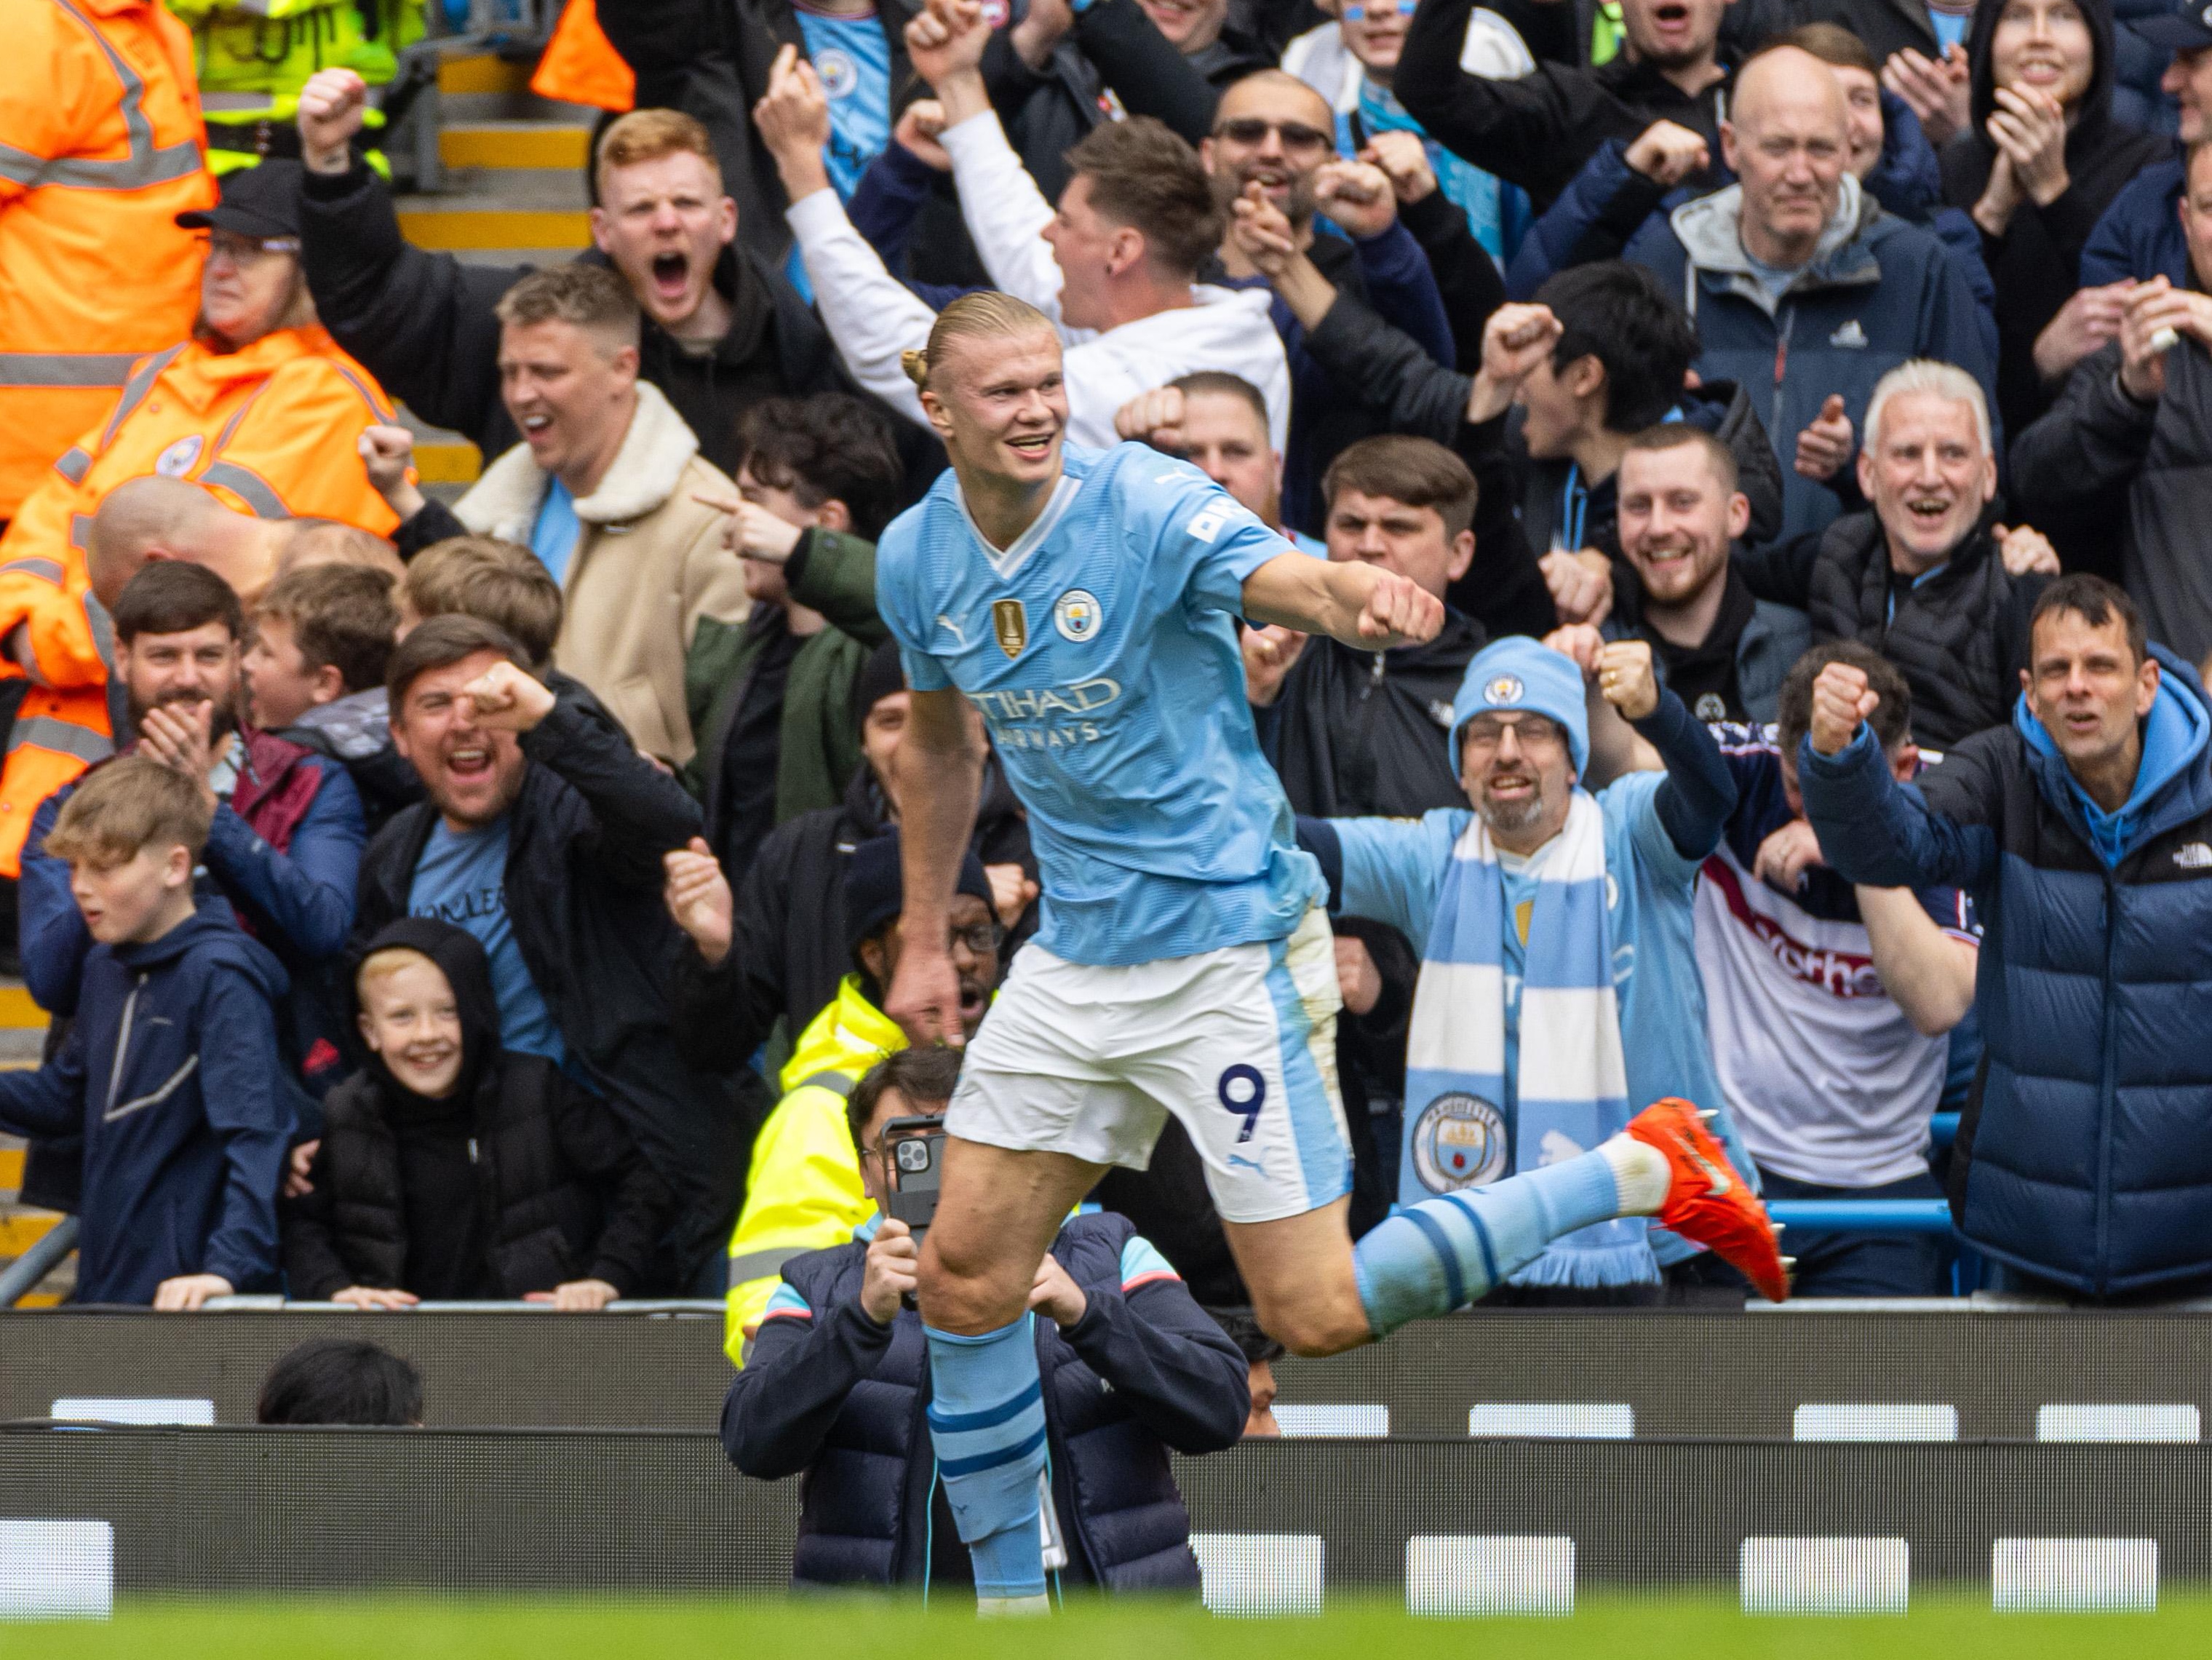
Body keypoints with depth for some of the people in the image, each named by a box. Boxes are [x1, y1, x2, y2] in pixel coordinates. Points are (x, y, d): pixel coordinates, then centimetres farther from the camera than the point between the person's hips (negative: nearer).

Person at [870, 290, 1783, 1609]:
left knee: (1317, 1312, -9)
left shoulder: (1148, 507, -18)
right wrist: (926, 940, 23)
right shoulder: (918, 561, 1)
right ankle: (1010, 1599, 18)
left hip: (1228, 941, -6)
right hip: (1080, 949, 6)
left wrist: (1369, 601, -61)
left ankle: (1642, 1174, 6)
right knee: (967, 1276, 3)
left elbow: (1293, 580, -38)